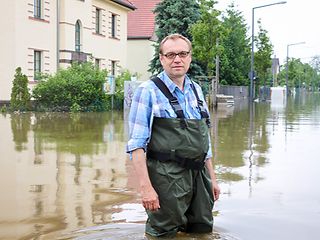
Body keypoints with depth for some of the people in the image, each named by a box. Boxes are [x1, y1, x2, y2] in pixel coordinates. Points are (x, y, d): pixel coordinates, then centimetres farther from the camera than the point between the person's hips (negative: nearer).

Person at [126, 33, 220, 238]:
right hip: (167, 179, -6)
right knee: (164, 235, 4)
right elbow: (137, 144, -13)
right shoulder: (148, 91, -8)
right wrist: (146, 186, -21)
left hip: (199, 175, 6)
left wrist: (212, 178, 15)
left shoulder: (196, 90, 12)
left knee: (203, 232, 15)